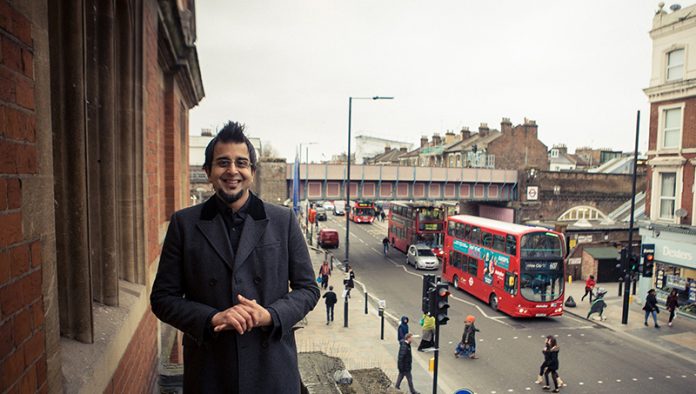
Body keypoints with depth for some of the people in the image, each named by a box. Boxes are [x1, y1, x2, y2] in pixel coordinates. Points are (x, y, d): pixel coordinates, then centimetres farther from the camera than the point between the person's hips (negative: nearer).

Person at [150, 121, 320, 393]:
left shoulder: (283, 220, -2)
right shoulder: (184, 223, -1)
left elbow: (308, 288, 1)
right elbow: (162, 298, 0)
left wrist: (270, 315, -15)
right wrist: (213, 318, -15)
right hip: (208, 371, 0)